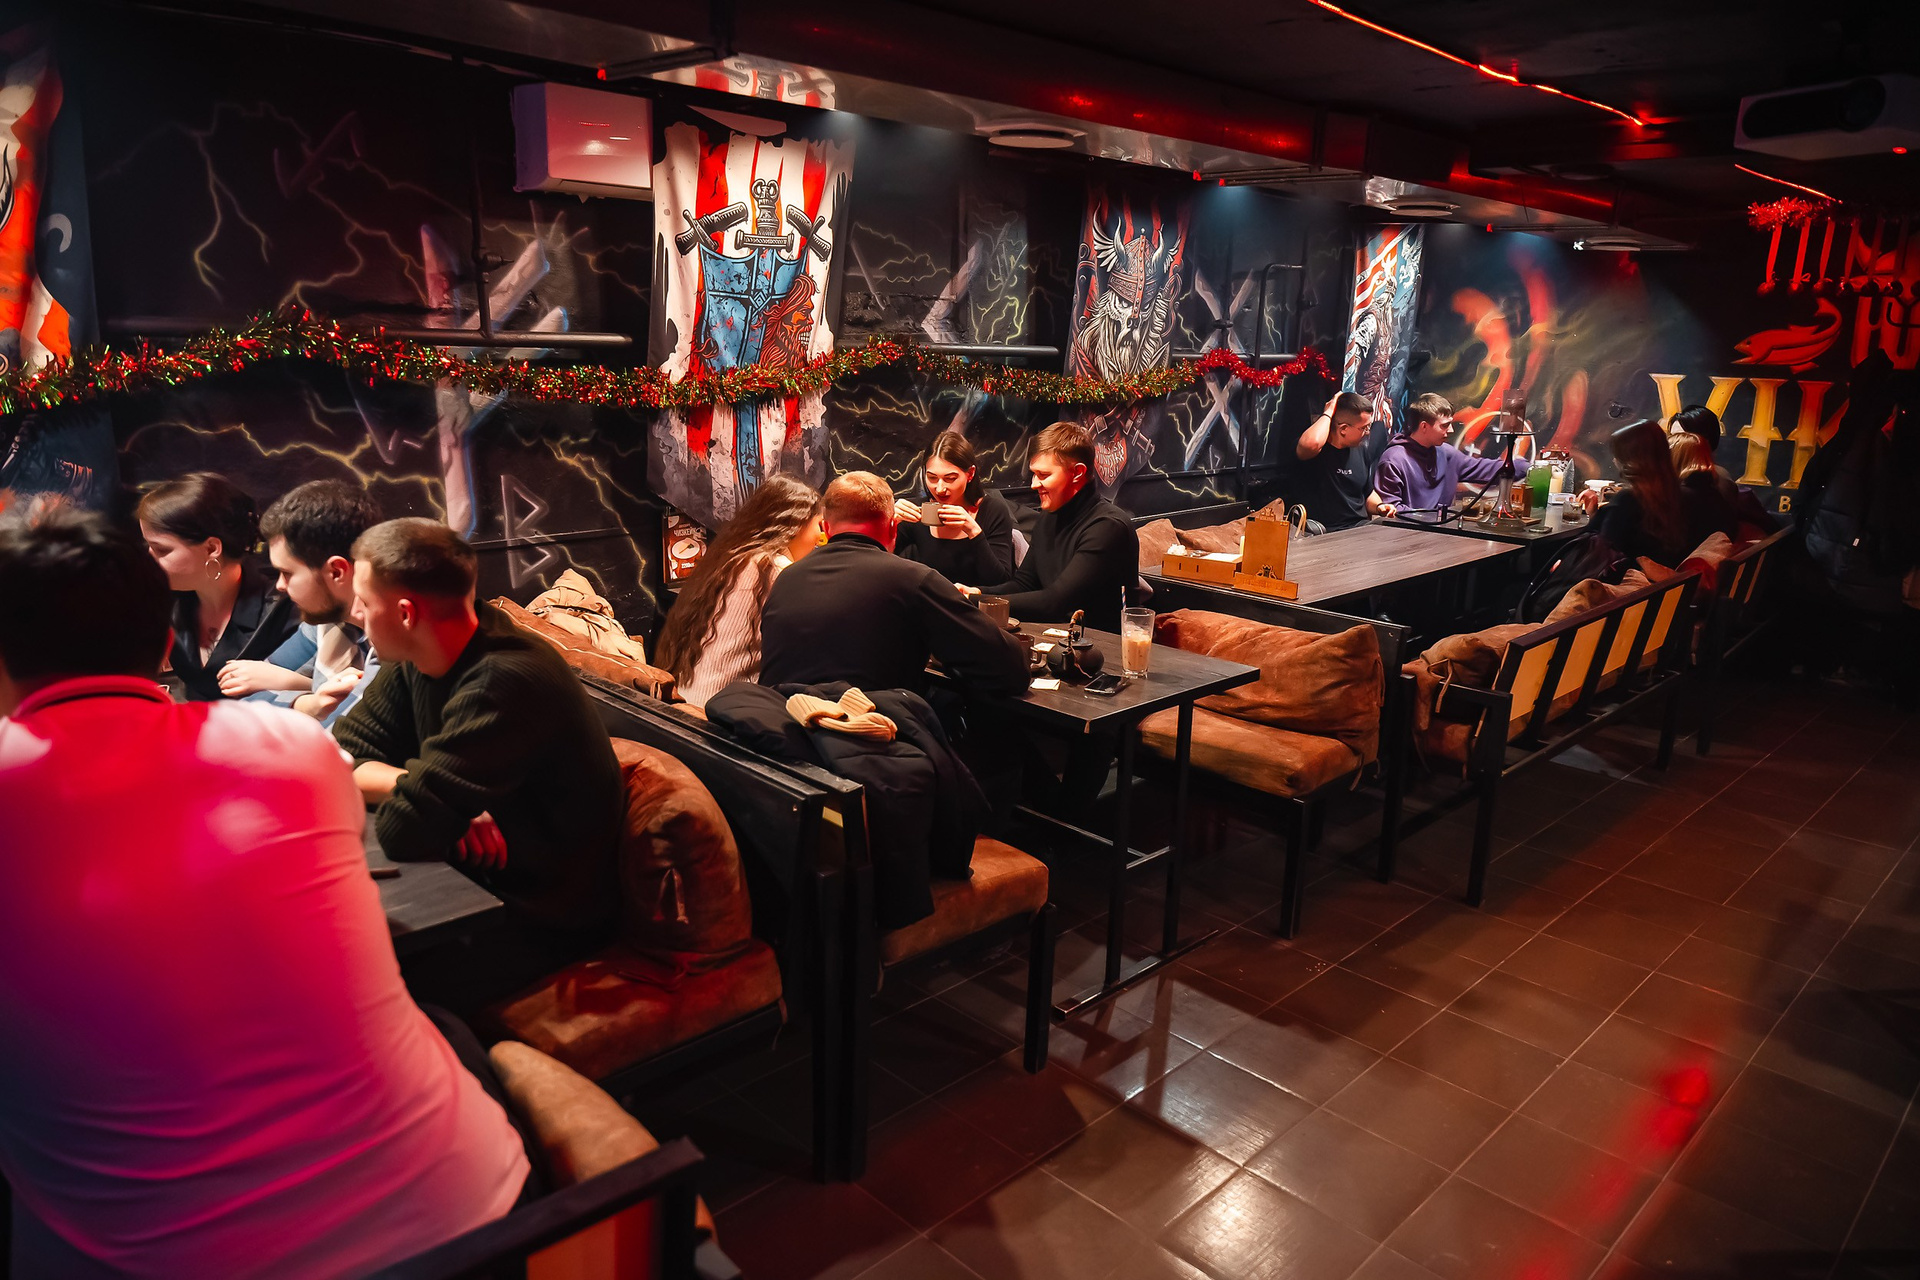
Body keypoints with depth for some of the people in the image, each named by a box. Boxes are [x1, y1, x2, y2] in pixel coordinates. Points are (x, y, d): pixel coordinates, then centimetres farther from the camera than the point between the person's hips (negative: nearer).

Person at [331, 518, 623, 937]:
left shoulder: (504, 684, -31)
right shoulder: (413, 659, -4)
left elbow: (404, 828, -31)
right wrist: (424, 790, -17)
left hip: (539, 920, -7)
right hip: (471, 878, 7)